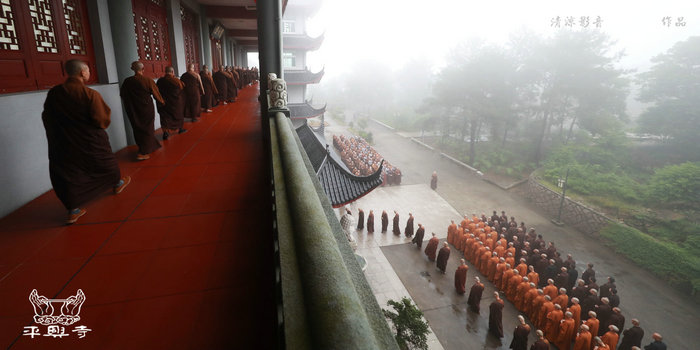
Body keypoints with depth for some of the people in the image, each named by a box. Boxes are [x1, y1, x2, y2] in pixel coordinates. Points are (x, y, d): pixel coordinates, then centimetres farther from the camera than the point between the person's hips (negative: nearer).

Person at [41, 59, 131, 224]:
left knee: (68, 175, 6)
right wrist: (105, 110, 2)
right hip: (91, 142, -2)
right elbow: (102, 121, -18)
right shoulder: (90, 94, -17)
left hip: (63, 143, 3)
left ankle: (73, 210, 7)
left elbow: (47, 118, 6)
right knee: (106, 162, 23)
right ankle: (118, 183, 47)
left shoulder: (53, 93, -3)